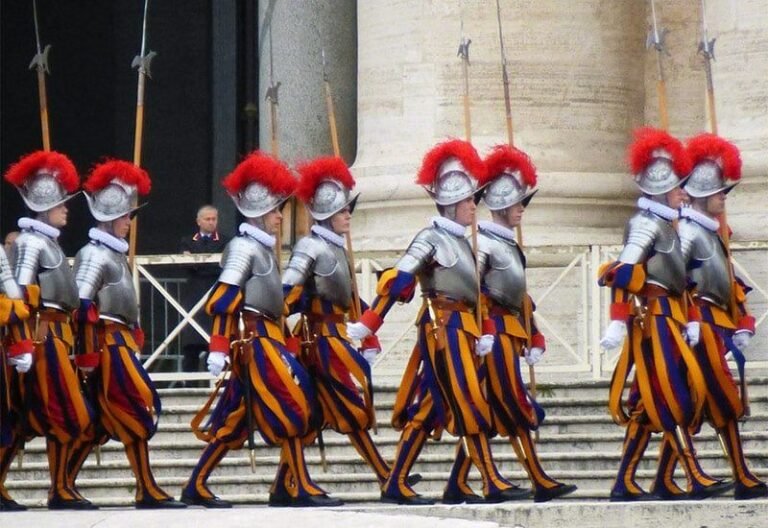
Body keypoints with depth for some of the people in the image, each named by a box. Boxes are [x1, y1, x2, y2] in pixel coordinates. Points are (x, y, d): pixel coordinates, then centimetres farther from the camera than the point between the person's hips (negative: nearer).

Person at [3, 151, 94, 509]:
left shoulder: (49, 243, 18)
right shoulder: (31, 242, -11)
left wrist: (66, 341, 22)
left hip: (56, 335, 9)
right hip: (44, 336, -9)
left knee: (34, 417, 7)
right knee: (68, 415, -8)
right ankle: (60, 490, -4)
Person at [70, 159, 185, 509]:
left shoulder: (114, 253, 17)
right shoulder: (94, 255, -13)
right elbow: (83, 306, -20)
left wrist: (134, 338, 21)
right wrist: (87, 354, -21)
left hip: (120, 345, 10)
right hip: (108, 347, -10)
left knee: (100, 421, 10)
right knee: (137, 413, -8)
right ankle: (147, 493, -5)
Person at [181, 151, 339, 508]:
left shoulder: (262, 249, 18)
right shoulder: (243, 248, -11)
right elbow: (223, 299, -19)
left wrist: (279, 341, 23)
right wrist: (219, 348, -25)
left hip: (267, 339, 10)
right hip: (256, 340, -10)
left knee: (235, 419, 9)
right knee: (292, 405, -11)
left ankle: (196, 487, 11)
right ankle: (300, 488, -12)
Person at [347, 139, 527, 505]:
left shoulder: (459, 241, 18)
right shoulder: (431, 239, -9)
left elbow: (473, 292, 23)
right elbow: (396, 282, -15)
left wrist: (481, 335, 15)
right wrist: (366, 325, -20)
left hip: (460, 331, 9)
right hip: (443, 329, -9)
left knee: (426, 410, 8)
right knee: (469, 405, -9)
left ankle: (395, 485, 9)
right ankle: (493, 484, -9)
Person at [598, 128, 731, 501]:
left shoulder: (666, 227, 19)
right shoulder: (646, 224, -11)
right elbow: (624, 273, -21)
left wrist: (690, 319, 17)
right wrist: (618, 322, -29)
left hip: (666, 322, 10)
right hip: (652, 320, -10)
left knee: (648, 406, 8)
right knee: (672, 400, -10)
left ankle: (625, 484, 9)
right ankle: (696, 480, -12)